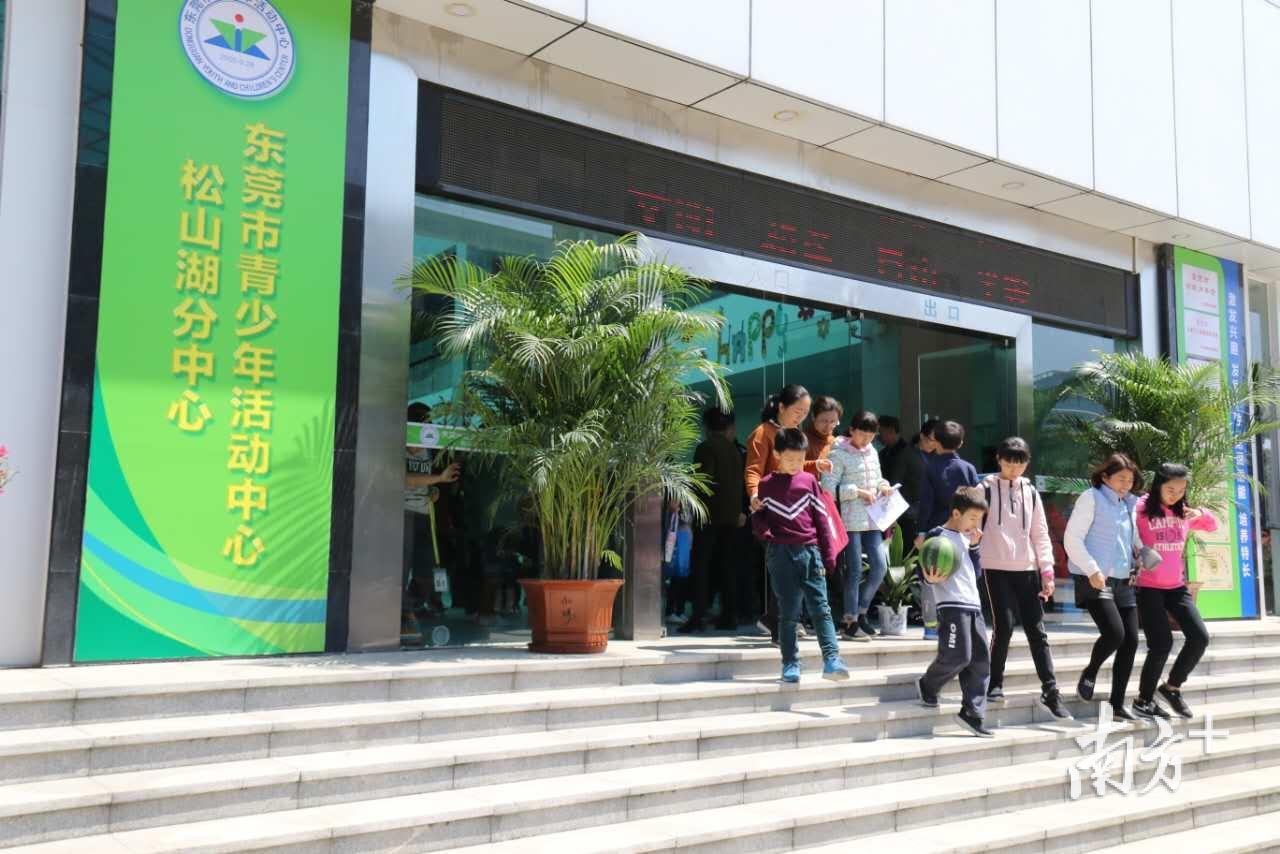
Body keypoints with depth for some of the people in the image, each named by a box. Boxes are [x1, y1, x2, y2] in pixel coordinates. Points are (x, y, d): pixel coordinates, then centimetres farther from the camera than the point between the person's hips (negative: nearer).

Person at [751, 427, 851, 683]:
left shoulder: (809, 480, 9)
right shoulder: (766, 485, 5)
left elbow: (822, 518, 9)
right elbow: (758, 517, 14)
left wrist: (828, 555, 6)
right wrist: (764, 533, -8)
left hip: (810, 551, 1)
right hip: (781, 553, -1)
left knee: (821, 608, -4)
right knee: (788, 612, 3)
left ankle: (831, 660, -8)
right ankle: (790, 664, 7)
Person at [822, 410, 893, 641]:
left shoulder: (872, 453, 15)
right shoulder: (839, 455, -7)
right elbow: (829, 488, -14)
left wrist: (883, 485, 4)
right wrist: (858, 492, -15)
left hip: (871, 520, 7)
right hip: (851, 520, -7)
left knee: (880, 566, 3)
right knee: (854, 570, -3)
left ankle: (861, 611, 20)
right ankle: (850, 621, 7)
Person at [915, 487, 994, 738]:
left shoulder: (966, 538, 21)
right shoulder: (937, 536, -5)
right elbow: (923, 570, -8)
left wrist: (974, 547, 13)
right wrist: (931, 579, -29)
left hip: (973, 605, 8)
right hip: (951, 605, -8)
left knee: (981, 660, 3)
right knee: (958, 656, -13)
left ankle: (973, 713, 7)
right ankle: (927, 685, 14)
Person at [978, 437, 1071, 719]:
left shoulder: (1031, 492, 11)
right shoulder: (987, 489, 1)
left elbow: (1040, 534, 12)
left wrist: (1047, 570, 4)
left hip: (1027, 570, 4)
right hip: (996, 569, -3)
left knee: (1037, 630, 1)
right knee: (1004, 625, -11)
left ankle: (1050, 691, 3)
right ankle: (995, 684, 5)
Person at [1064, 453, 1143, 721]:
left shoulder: (1128, 505, 17)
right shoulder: (1091, 498, -4)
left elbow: (1134, 539, 26)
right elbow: (1072, 538, -10)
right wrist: (1092, 570, -17)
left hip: (1122, 580, 7)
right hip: (1095, 579, -7)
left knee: (1130, 641, 2)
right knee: (1114, 633, -20)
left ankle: (1117, 703, 11)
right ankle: (1090, 673, 9)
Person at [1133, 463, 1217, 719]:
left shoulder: (1183, 512, 7)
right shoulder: (1140, 509, -10)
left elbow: (1213, 526, 18)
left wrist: (1201, 513, -3)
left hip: (1176, 587, 6)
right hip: (1148, 588, -6)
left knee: (1199, 637, -1)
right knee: (1162, 643, -9)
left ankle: (1172, 687, 19)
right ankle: (1144, 700, 8)